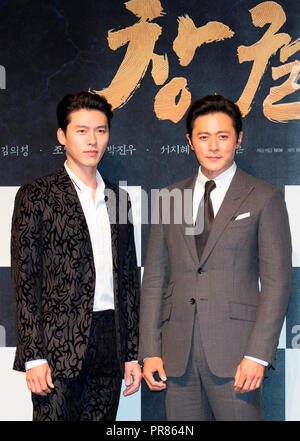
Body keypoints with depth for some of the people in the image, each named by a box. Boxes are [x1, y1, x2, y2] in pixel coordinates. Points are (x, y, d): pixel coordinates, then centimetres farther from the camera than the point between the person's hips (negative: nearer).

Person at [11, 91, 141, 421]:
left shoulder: (118, 198, 14)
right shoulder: (36, 196, 0)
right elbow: (25, 280, -4)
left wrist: (132, 353, 12)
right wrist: (33, 356, -10)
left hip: (110, 345, 4)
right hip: (59, 347, -4)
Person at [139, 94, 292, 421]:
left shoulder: (264, 199, 2)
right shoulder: (169, 199, 13)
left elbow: (276, 281, -3)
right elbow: (154, 278, 12)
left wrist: (258, 354, -11)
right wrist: (150, 351, 4)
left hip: (234, 353, -3)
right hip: (178, 354, 3)